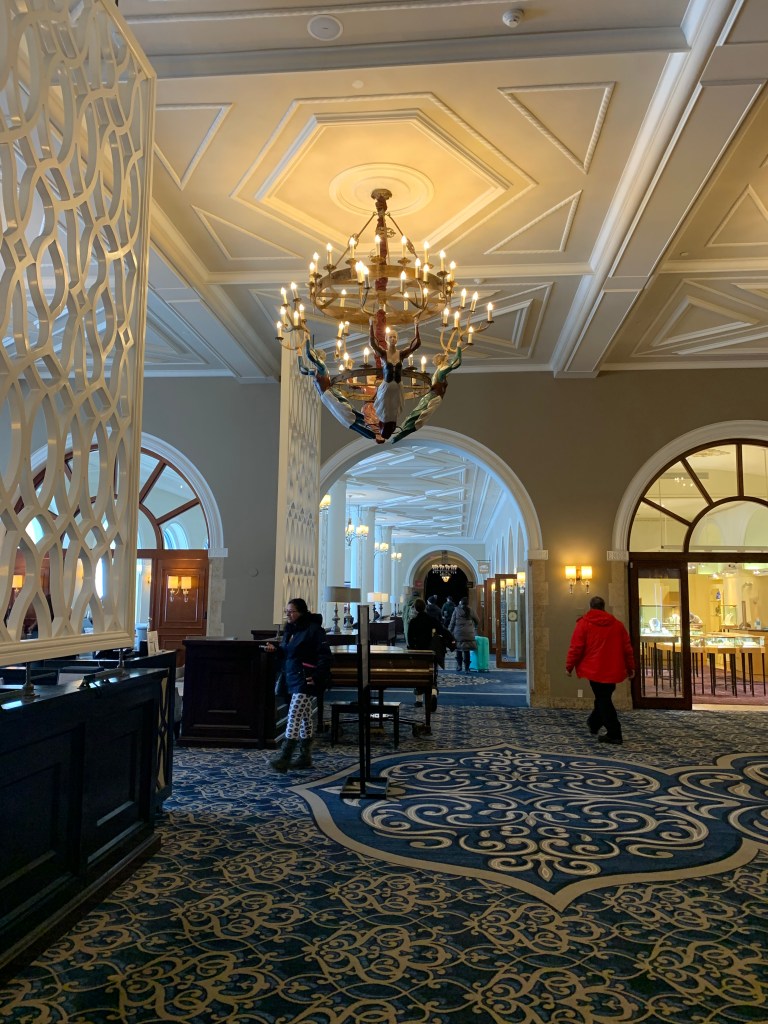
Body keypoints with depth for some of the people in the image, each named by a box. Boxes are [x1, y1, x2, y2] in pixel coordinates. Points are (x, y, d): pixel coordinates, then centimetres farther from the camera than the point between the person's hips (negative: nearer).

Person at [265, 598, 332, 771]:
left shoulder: (314, 630, -11)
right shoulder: (289, 630, 15)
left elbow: (325, 655, -15)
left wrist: (317, 676, -23)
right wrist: (275, 649, 3)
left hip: (304, 681, -9)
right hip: (292, 679, 9)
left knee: (294, 716, -15)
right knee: (304, 717, 15)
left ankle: (284, 757, -18)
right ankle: (305, 757, 21)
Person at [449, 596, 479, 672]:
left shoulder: (457, 610, -2)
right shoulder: (470, 611, 4)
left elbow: (452, 622, -1)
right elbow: (477, 621, 14)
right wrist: (474, 627, 33)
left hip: (458, 633, -1)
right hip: (468, 634, 2)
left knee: (459, 650, 9)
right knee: (466, 651, 3)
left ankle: (459, 666, 8)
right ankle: (466, 668, 3)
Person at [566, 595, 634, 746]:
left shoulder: (584, 623, -4)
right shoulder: (617, 624, 9)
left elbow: (576, 648, -8)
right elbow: (627, 648, 9)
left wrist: (569, 666, 2)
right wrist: (630, 667, 17)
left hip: (595, 670, -4)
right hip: (613, 670, 5)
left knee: (603, 701, 0)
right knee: (604, 698, 22)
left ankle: (614, 734, -2)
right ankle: (594, 724, 35)